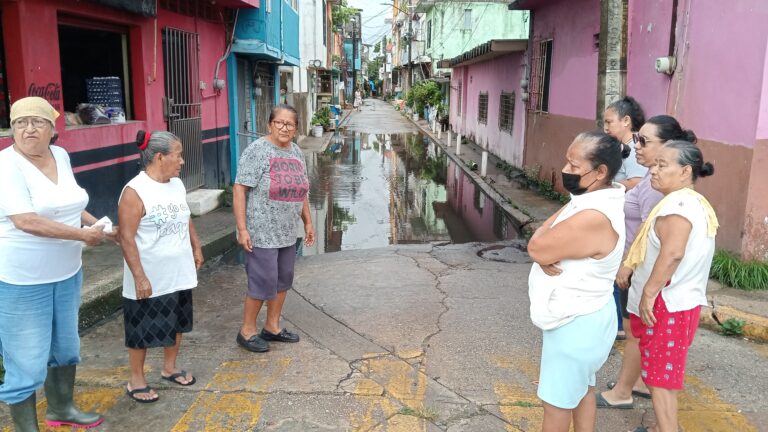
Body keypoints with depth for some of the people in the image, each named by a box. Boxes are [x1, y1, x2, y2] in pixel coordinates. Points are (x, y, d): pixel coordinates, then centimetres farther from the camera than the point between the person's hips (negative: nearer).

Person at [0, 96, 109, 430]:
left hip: (67, 273, 8)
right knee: (27, 362, 1)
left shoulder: (61, 155, 3)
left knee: (65, 346, 22)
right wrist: (84, 234, -21)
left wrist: (95, 224, 5)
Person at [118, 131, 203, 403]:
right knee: (142, 330, 7)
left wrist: (196, 248, 17)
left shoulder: (177, 184, 5)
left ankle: (169, 368, 37)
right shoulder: (135, 191, -19)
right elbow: (127, 238, -21)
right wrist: (139, 277, -23)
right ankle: (136, 380, 24)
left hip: (179, 275, 7)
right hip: (149, 279, -7)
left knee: (177, 322, 18)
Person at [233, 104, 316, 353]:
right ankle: (247, 331, 17)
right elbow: (239, 190, -15)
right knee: (263, 283, -2)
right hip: (261, 233, -7)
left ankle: (272, 327, 29)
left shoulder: (296, 152, 9)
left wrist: (307, 222, 17)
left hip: (287, 232, 7)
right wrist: (242, 229, -19)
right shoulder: (257, 151, -13)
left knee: (283, 281, 14)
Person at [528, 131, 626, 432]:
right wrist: (547, 258, -17)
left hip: (575, 324, -9)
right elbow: (541, 242, -1)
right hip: (583, 317, 9)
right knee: (582, 388, 24)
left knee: (557, 401, 9)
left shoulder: (594, 218, -32)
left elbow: (536, 247, -28)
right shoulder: (591, 198, 1)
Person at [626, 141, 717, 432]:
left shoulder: (677, 203, -20)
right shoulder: (697, 203, 14)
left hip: (666, 304, -10)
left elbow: (672, 253, -31)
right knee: (665, 373, 20)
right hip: (683, 300, 10)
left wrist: (648, 293, -24)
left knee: (660, 376, -1)